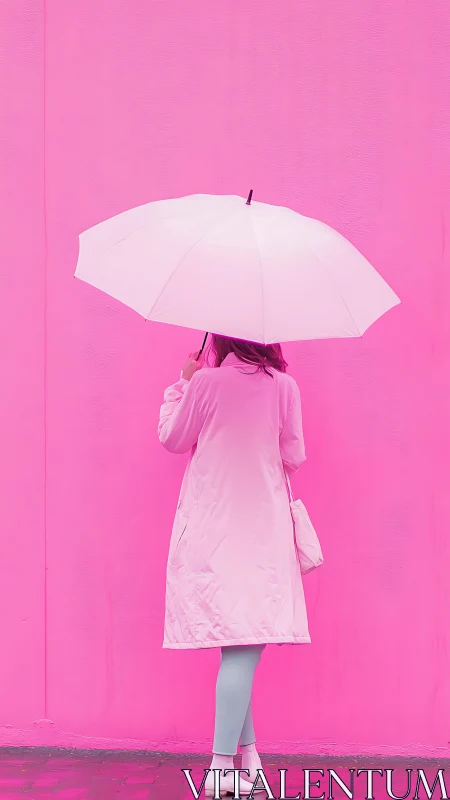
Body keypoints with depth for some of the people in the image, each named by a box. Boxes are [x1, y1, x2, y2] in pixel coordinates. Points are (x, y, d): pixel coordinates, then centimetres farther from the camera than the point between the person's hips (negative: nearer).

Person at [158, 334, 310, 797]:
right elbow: (293, 458, 5)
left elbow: (172, 438, 8)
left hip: (209, 527, 1)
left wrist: (181, 383, 17)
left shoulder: (204, 383, -4)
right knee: (246, 642, -5)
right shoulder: (284, 386, -1)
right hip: (263, 528, -1)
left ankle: (247, 751, 18)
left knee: (237, 644, 8)